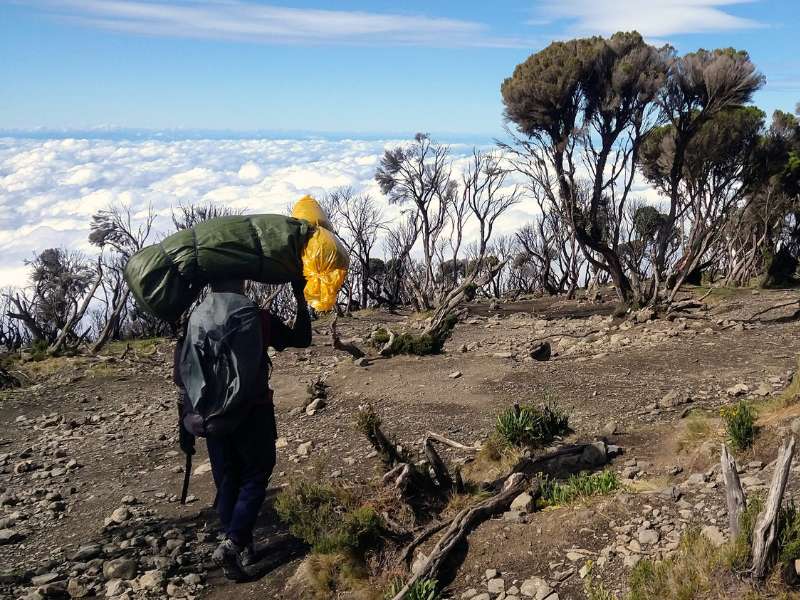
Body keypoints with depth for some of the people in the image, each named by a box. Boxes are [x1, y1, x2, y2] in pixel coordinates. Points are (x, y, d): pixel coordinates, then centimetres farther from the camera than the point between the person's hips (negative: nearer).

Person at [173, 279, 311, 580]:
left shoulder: (192, 321, 1)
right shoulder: (256, 317, -9)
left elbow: (182, 379, 2)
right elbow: (302, 339, 3)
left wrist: (185, 426, 11)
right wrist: (301, 299, 10)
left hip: (211, 418, 3)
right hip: (252, 414, -3)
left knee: (226, 483, 15)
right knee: (255, 477, 11)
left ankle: (241, 549, 24)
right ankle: (232, 544, -4)